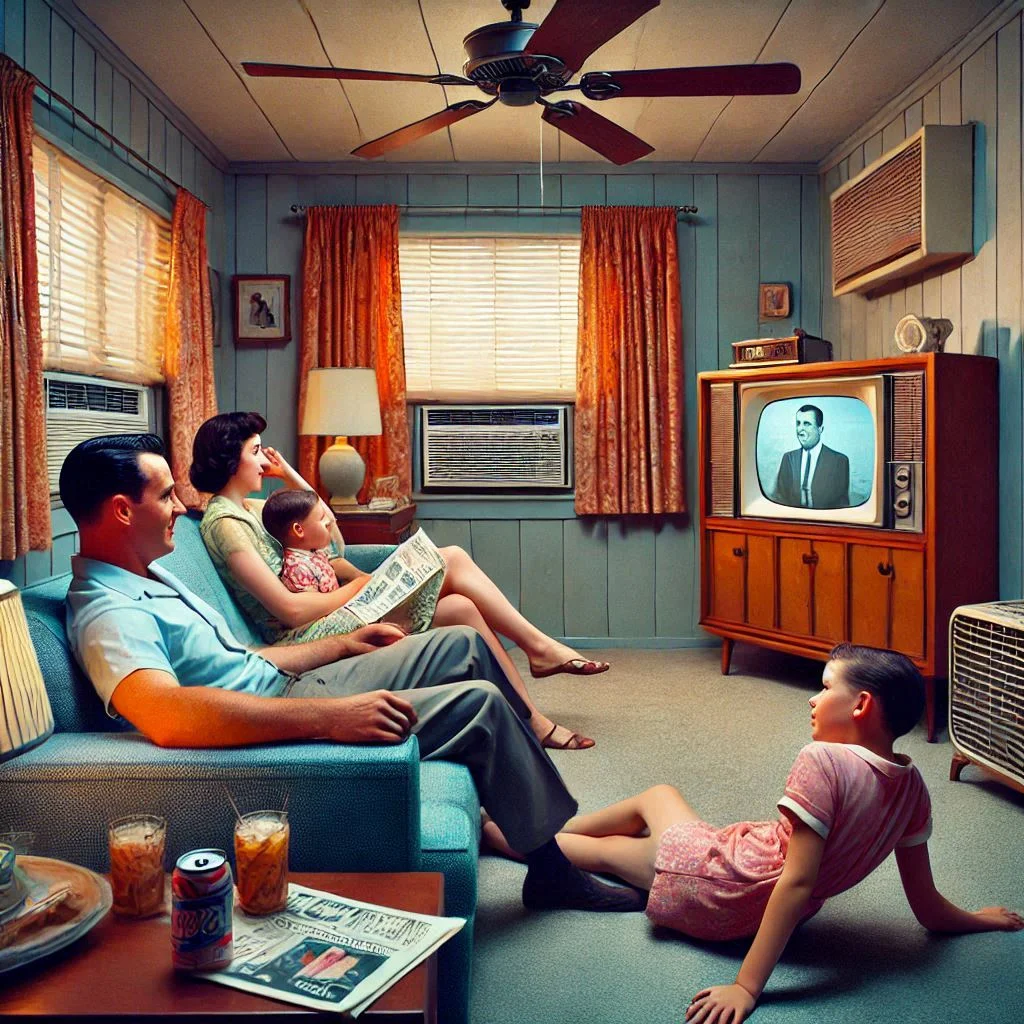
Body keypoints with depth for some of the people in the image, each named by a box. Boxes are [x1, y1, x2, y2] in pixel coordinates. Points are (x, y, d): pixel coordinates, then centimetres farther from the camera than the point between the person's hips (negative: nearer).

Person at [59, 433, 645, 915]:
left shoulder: (149, 578, 12)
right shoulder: (108, 615, -22)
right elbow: (168, 715, -41)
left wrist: (344, 646, 18)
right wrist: (330, 717, -44)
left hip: (292, 688, 11)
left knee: (462, 645, 9)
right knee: (479, 702, -15)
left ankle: (539, 803, 25)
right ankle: (552, 867, 5)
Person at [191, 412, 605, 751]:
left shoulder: (251, 508, 16)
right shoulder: (224, 521, -14)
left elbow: (334, 542, 18)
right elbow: (290, 609, -20)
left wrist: (291, 476, 13)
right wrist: (357, 588, -9)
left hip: (325, 614, 10)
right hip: (305, 636, -10)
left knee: (453, 558, -3)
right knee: (459, 610, -19)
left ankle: (538, 645, 1)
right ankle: (533, 723, -7)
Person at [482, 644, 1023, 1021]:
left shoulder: (823, 760, -28)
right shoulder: (913, 786, -6)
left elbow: (797, 881, -31)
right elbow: (928, 907, 1)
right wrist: (980, 919, 21)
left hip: (716, 890, -7)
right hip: (778, 910, 8)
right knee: (655, 796, 24)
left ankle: (493, 830, 39)